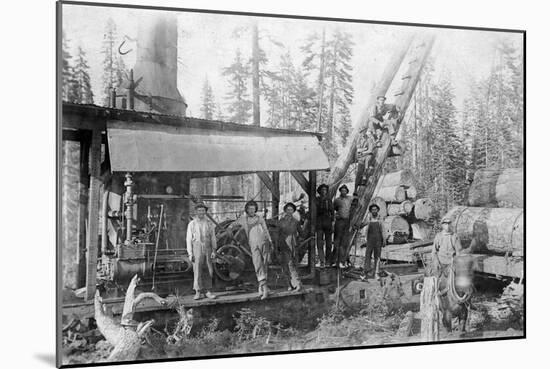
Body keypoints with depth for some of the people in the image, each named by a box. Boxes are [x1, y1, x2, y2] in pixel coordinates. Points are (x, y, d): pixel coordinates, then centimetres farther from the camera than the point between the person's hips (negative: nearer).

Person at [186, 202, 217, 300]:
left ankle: (208, 291, 9)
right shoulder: (192, 224, 2)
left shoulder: (209, 224, 7)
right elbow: (189, 239, 1)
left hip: (207, 249, 2)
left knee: (208, 271, 3)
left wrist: (214, 251, -4)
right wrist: (190, 253, -6)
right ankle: (198, 292, -5)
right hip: (196, 249, -2)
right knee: (197, 271, -7)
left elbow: (213, 238, 7)